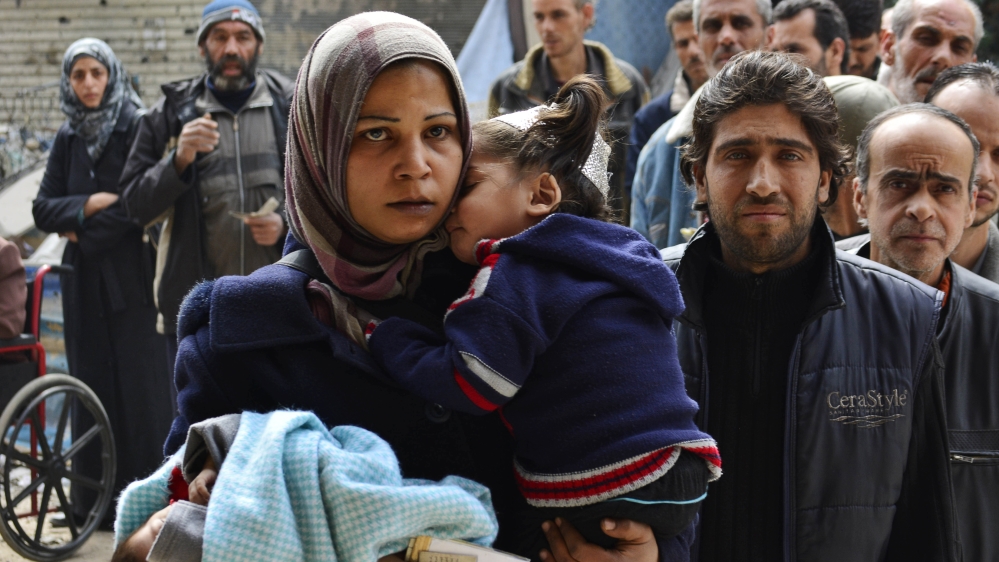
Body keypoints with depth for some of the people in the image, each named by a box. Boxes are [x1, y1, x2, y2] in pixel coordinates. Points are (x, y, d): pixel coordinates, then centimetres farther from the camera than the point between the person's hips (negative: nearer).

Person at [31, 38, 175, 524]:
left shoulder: (137, 128, -5)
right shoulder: (67, 139, 11)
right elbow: (43, 210, 7)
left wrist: (85, 231, -9)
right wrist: (92, 204, -11)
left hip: (133, 277, -5)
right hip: (84, 280, 5)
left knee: (141, 381, -3)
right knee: (92, 382, 5)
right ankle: (96, 497, 11)